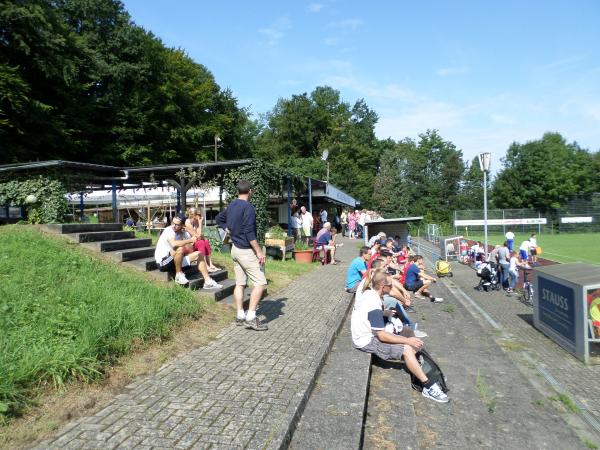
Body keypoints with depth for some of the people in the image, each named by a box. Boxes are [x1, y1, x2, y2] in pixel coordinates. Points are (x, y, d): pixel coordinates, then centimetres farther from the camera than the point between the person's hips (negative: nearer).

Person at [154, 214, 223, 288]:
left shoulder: (184, 233, 2)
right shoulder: (169, 230, -17)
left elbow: (191, 251, -3)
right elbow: (174, 244, -38)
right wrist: (190, 240, -27)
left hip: (175, 261, 7)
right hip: (163, 262, -7)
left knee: (198, 254, -2)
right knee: (180, 248, -32)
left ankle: (208, 281, -9)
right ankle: (179, 274, -14)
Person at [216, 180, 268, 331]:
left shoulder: (231, 206, 9)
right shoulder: (248, 207, -17)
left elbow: (219, 219, 25)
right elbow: (249, 233, -22)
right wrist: (259, 252, -17)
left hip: (235, 249, 9)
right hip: (246, 250, -9)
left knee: (240, 283, 12)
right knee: (260, 282, -6)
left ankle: (240, 316, 18)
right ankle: (251, 317, -8)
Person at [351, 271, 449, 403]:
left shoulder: (368, 293, 0)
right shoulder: (374, 305, -27)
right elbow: (382, 336, -25)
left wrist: (385, 313, 13)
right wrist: (408, 340, -20)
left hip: (364, 334, 10)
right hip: (367, 342, -10)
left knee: (408, 333, 8)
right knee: (407, 349, -19)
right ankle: (428, 387, -13)